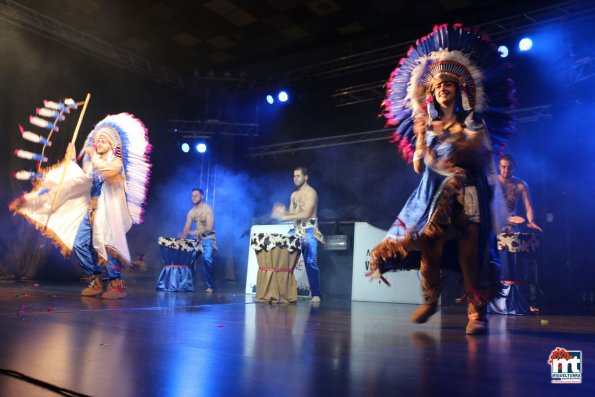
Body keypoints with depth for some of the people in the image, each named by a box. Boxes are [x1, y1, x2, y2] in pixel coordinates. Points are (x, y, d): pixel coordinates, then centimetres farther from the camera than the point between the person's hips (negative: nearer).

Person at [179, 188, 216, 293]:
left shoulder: (208, 209, -12)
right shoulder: (191, 212, 6)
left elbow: (209, 227, -21)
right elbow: (186, 229, 2)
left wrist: (194, 232, -28)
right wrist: (181, 240, -15)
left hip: (208, 238, -6)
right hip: (197, 238, 6)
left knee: (206, 259, -23)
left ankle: (210, 286, -15)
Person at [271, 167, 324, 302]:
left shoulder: (311, 192, -9)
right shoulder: (294, 195, 15)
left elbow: (305, 214, -19)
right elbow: (292, 214, 13)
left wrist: (284, 216, -20)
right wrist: (282, 211, -9)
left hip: (309, 231, -7)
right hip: (297, 231, 7)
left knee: (310, 262, -10)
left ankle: (316, 294, -4)